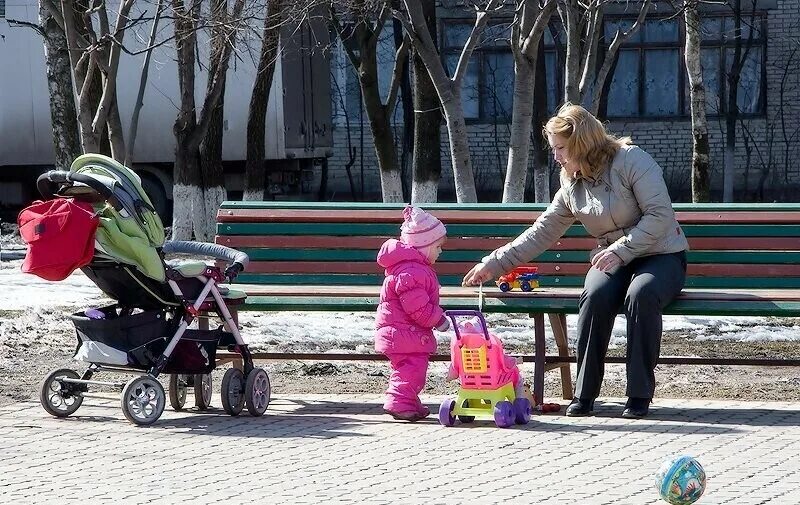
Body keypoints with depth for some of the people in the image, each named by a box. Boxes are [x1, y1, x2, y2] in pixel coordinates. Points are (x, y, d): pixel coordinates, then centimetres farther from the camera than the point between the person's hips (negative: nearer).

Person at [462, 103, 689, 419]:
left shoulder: (631, 161, -11)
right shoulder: (571, 186, 9)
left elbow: (660, 215, -17)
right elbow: (541, 233, 14)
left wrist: (621, 249, -24)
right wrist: (493, 264, 9)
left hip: (661, 255, -5)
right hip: (613, 259, 5)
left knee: (640, 294, -38)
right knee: (595, 296, -30)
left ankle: (640, 395, -28)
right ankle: (584, 394, -24)